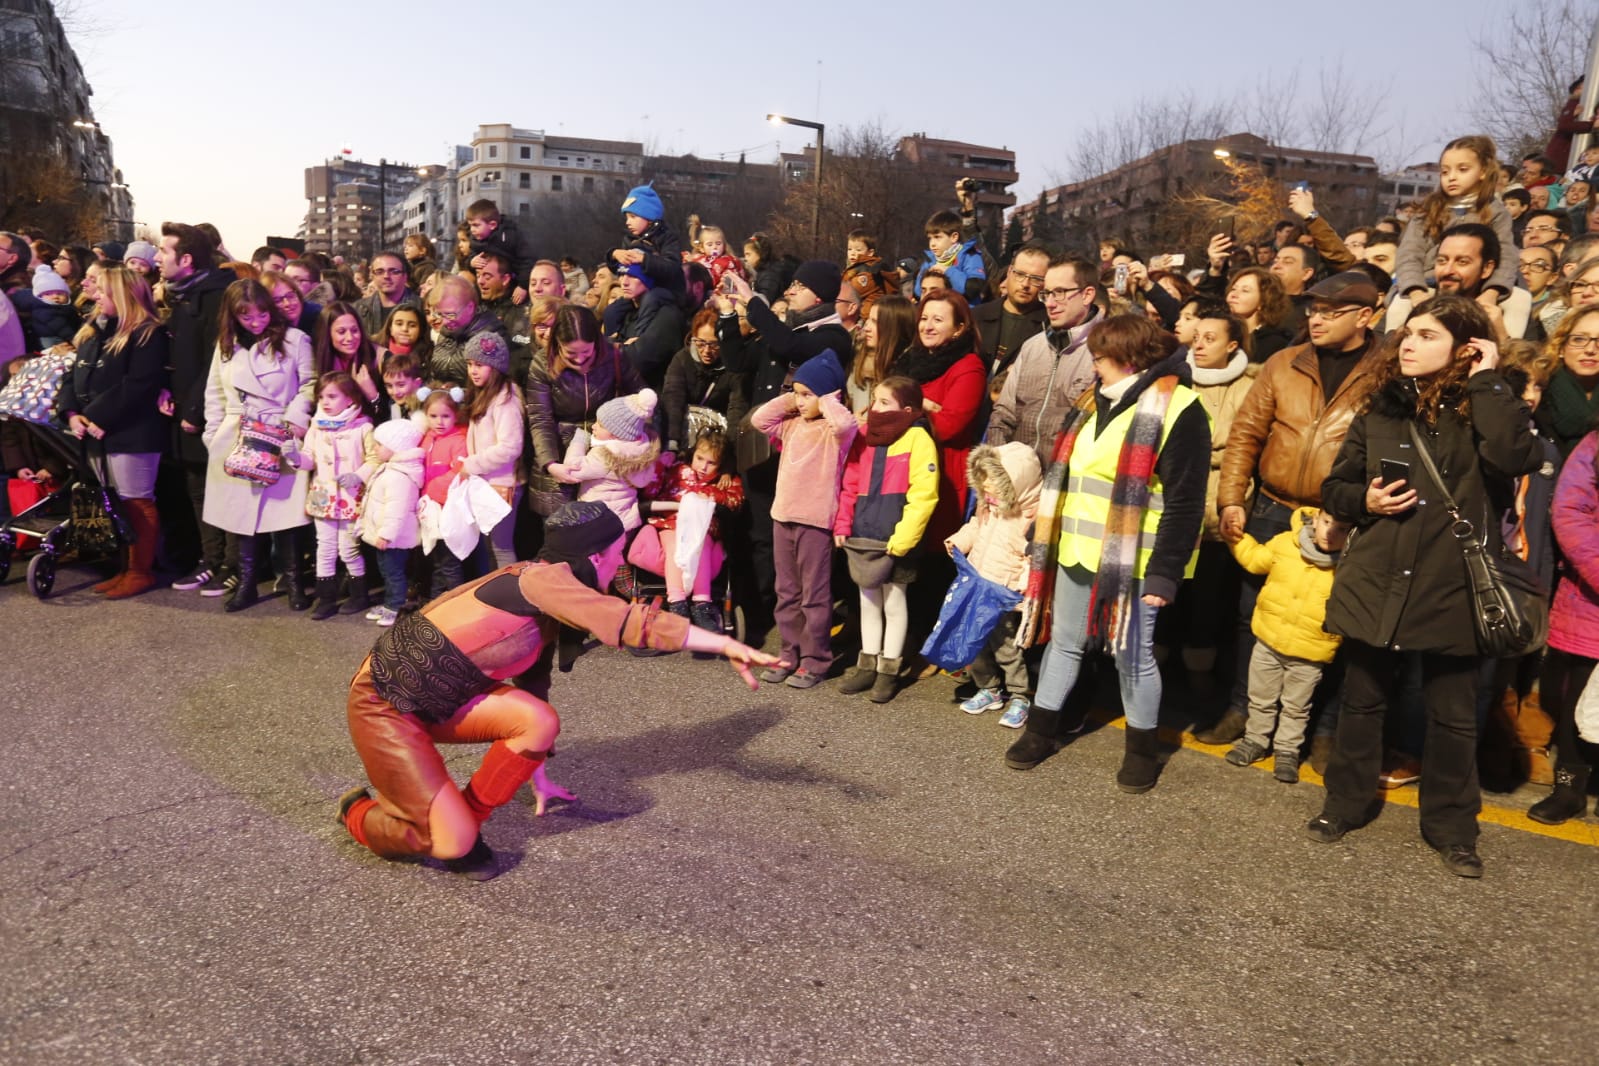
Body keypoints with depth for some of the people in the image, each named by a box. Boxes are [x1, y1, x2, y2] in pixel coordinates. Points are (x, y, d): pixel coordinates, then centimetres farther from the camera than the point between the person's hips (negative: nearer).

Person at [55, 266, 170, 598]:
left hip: (132, 433, -8)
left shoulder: (148, 335, -8)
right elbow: (74, 377, 15)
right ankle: (126, 568, 21)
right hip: (98, 433, 8)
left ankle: (141, 571, 8)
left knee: (137, 503, -1)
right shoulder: (91, 333, 18)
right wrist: (72, 413, -2)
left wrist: (97, 418, -17)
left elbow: (137, 387, -17)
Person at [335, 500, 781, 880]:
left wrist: (537, 777, 21)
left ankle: (461, 822, 7)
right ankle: (360, 812, 17)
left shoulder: (545, 607, 7)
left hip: (435, 700, 9)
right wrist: (727, 645, -22)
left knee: (540, 721, -12)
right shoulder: (540, 579, -21)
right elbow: (632, 623, -25)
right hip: (385, 704, -9)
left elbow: (534, 682, 15)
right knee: (452, 844, -12)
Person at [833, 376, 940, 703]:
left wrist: (902, 538, -21)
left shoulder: (917, 440, -11)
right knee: (868, 602, 16)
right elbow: (850, 485, 13)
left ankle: (888, 670, 18)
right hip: (862, 537, 6)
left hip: (894, 541, -6)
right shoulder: (864, 435, 8)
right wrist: (842, 525, 6)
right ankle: (868, 664, 27)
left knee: (894, 604, 8)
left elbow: (923, 496, -16)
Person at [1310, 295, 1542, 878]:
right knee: (1362, 701, 15)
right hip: (1375, 581, 3)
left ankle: (1451, 826, 28)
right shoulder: (1379, 411, 5)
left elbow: (1517, 457, -26)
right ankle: (1345, 803, 32)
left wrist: (1486, 381, -18)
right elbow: (1334, 487, 12)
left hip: (1450, 586, -2)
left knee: (1453, 716, 10)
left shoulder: (1482, 412, -4)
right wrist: (1363, 499, -9)